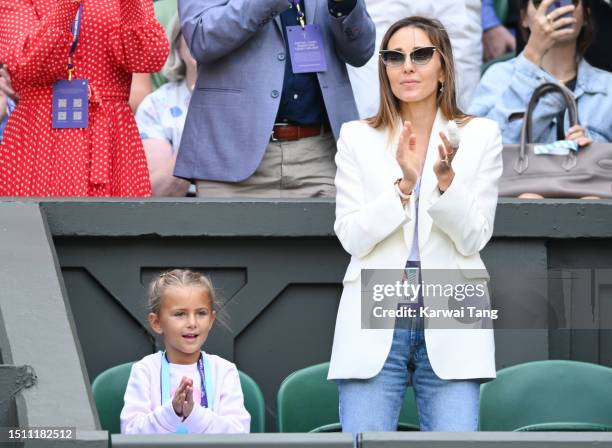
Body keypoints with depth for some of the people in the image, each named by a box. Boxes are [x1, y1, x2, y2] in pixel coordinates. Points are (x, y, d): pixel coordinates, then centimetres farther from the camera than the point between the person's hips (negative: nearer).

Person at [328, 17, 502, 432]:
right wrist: (404, 184, -16)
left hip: (450, 324, 0)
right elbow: (352, 238, -1)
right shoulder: (357, 138, 6)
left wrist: (445, 179, -18)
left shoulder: (480, 136, 5)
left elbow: (473, 239, -1)